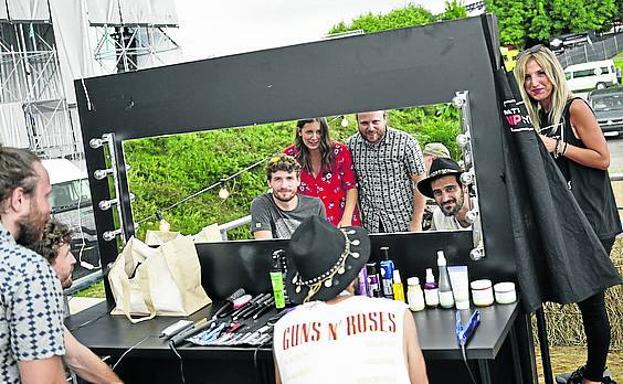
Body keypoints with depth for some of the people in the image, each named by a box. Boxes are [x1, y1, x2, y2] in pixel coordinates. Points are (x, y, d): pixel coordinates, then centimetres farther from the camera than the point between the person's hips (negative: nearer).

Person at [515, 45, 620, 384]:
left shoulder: (574, 108, -10)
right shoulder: (538, 117, 12)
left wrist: (556, 146, -18)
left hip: (592, 218, -8)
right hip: (566, 219, 8)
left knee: (590, 297, -1)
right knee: (583, 296, 15)